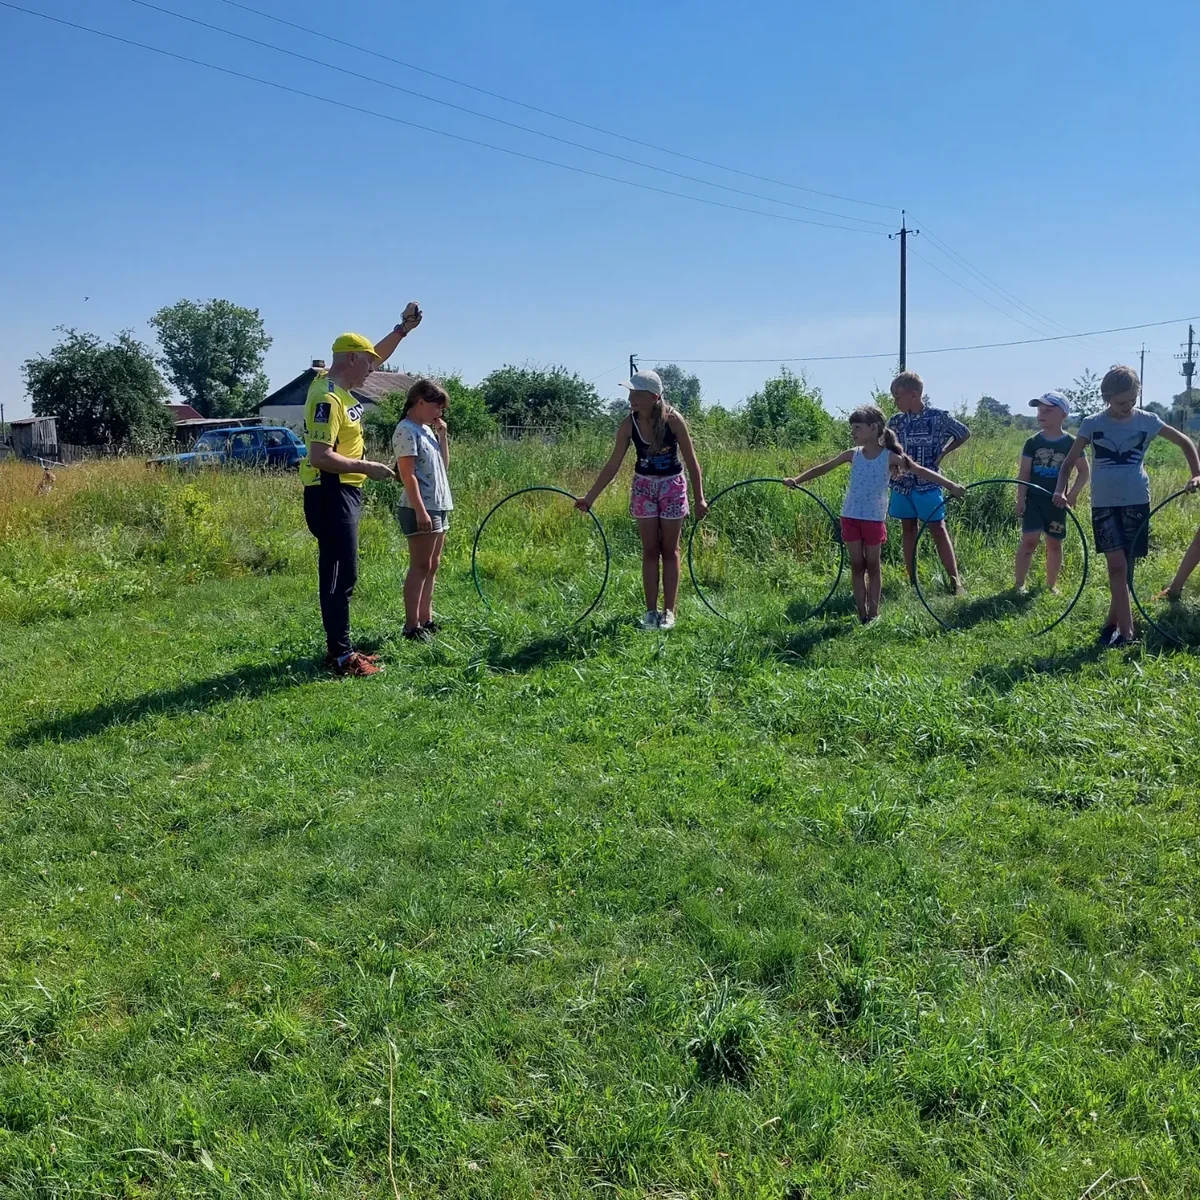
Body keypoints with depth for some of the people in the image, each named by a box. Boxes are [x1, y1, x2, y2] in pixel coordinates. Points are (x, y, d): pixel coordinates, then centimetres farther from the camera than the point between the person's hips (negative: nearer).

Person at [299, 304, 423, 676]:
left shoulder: (340, 385, 11)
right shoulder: (327, 398, -18)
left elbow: (374, 357, 28)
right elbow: (321, 456, -26)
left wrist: (403, 329, 19)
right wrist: (367, 467, -21)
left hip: (344, 492, 10)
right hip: (331, 494, -10)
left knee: (340, 573, 13)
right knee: (341, 574, -8)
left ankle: (339, 648, 21)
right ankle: (340, 657, -4)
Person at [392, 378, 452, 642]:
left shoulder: (427, 430, 16)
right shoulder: (407, 430, -12)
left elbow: (443, 465, 19)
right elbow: (407, 474, -18)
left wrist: (442, 435, 9)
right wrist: (421, 510, -22)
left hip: (439, 506, 9)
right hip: (421, 509, -9)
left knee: (432, 566, 11)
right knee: (420, 567, -8)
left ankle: (426, 620, 16)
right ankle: (412, 626, -5)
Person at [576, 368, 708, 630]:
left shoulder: (672, 420, -21)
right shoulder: (628, 425, -14)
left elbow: (691, 461, -13)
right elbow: (613, 464, -6)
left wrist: (700, 498, -14)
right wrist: (590, 497, -6)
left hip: (672, 486, -2)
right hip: (644, 486, 2)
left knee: (669, 550, 5)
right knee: (650, 551, 6)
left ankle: (669, 612, 12)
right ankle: (651, 611, 12)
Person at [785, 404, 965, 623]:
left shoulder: (890, 457, -7)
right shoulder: (853, 454, 2)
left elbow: (920, 471, -12)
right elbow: (823, 468, 8)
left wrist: (950, 485, -20)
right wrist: (797, 480, 1)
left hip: (874, 519, -3)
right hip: (851, 517, 3)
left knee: (872, 566, 6)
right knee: (857, 565, 7)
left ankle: (873, 613, 16)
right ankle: (861, 614, 13)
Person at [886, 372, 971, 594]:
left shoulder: (939, 416, -6)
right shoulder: (895, 422, 2)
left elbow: (964, 434, 8)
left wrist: (942, 454, 2)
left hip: (928, 483, -3)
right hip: (902, 483, 4)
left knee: (938, 530, -4)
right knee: (909, 530, 9)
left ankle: (955, 580, 1)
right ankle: (912, 581, 16)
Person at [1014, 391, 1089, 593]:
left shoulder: (1071, 443, -2)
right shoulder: (1032, 442, 0)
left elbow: (1084, 471, 4)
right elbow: (1023, 473, 0)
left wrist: (1073, 493, -8)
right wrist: (1021, 499, -8)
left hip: (1056, 502, 1)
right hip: (1034, 499, -1)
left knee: (1054, 544, 8)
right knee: (1029, 540, -11)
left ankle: (1051, 584, 20)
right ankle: (1019, 583, -4)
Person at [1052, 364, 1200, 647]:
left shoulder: (1146, 420, 0)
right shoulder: (1092, 424, -2)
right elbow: (1069, 462, 2)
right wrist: (1061, 490, -15)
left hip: (1136, 502, 1)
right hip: (1104, 504, -1)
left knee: (1126, 568, 4)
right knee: (1117, 565, -13)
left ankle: (1111, 624, 19)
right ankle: (1126, 632, -11)